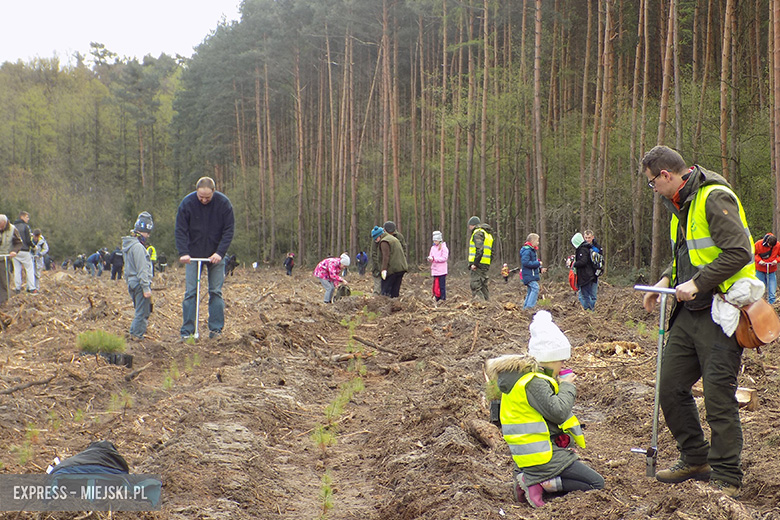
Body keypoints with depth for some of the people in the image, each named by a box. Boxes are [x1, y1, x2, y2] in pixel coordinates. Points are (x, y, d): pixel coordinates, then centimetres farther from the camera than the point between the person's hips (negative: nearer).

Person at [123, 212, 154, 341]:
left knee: (140, 310, 19)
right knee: (142, 312, -1)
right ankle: (137, 335, 3)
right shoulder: (138, 247, -17)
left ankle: (133, 333, 22)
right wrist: (146, 287, -19)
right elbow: (142, 269, -20)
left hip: (132, 283, 10)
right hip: (139, 283, -10)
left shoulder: (128, 244, 14)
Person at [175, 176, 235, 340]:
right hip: (193, 254, 0)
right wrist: (183, 253, -19)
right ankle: (187, 330, 0)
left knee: (216, 292, 1)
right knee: (190, 292, -3)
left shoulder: (223, 203, -11)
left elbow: (229, 230, -7)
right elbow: (180, 230, -7)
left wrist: (220, 253, -16)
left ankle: (216, 328, 8)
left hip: (216, 254, 0)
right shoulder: (187, 203, -11)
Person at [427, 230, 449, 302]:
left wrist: (434, 258, -17)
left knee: (442, 286, -2)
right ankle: (437, 299, 13)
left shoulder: (443, 247, -6)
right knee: (436, 286, 6)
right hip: (434, 270, 6)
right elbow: (430, 256, 16)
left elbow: (444, 258, -12)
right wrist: (430, 258, -9)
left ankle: (443, 299, 3)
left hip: (441, 271, -6)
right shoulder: (433, 248, 13)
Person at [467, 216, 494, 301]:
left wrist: (475, 263, -21)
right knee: (483, 286, 15)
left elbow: (479, 249, -21)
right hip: (486, 265, 9)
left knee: (475, 287, -11)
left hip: (477, 265, -9)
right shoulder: (488, 234, 23)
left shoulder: (477, 233, -7)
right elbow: (491, 253, 23)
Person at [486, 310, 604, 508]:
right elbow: (558, 411, -25)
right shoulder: (533, 382, -21)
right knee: (596, 484, -4)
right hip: (543, 457, -10)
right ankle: (539, 483, -12)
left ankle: (532, 479, 6)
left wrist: (559, 385, 6)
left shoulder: (523, 376, 11)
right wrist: (567, 386, -10)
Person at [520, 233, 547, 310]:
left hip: (532, 274, 10)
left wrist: (540, 269, 13)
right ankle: (530, 306, -25)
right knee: (535, 288, -21)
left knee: (530, 291, 10)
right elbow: (525, 262, -24)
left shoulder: (533, 250, 19)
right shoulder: (527, 250, -15)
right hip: (528, 275, -10)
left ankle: (525, 307, 15)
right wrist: (538, 263, -19)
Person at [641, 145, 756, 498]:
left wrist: (697, 283, -21)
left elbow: (739, 252, -22)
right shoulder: (681, 205, 16)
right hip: (689, 312, 10)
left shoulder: (715, 198, -14)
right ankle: (696, 460, 25)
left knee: (718, 396, -6)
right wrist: (667, 280, 11)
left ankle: (727, 478, 5)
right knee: (670, 388, 10)